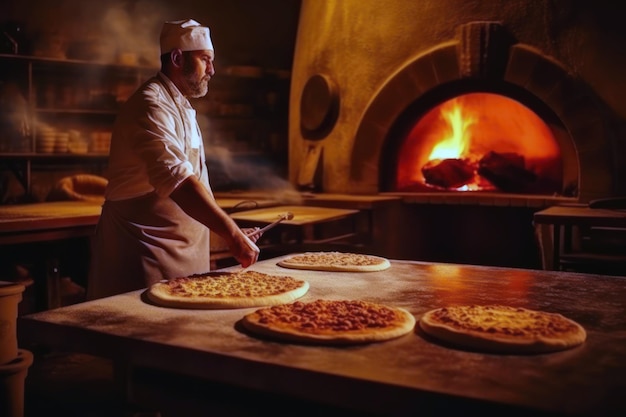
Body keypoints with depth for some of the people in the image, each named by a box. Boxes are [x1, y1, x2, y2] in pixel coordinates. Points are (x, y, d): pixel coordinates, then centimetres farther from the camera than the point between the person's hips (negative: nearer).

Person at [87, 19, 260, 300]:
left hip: (183, 253, 9)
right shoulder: (151, 106, -15)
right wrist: (232, 233, -33)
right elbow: (177, 181, -29)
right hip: (147, 257, -9)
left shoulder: (182, 108, 17)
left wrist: (232, 231, 14)